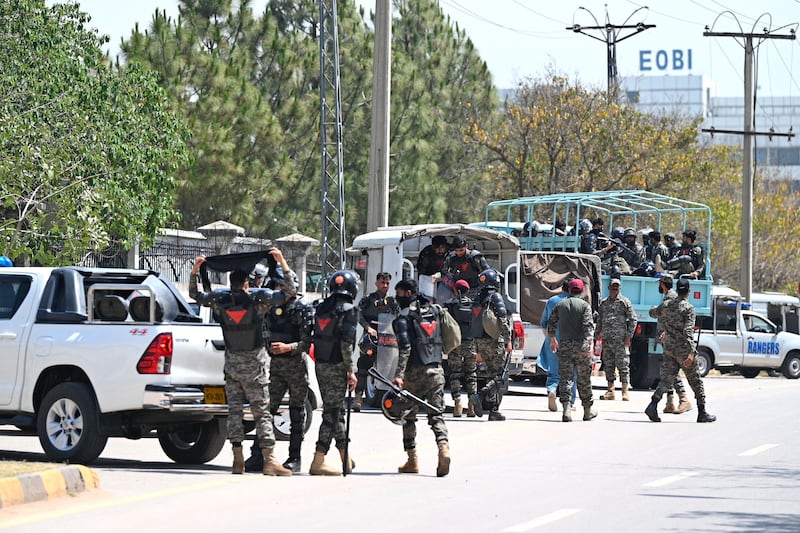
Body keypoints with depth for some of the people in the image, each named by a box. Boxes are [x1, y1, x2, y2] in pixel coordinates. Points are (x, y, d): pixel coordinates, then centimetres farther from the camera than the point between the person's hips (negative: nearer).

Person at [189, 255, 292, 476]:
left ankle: (238, 459, 2)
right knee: (262, 411, -2)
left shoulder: (220, 300, -4)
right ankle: (269, 460, -9)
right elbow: (290, 292, -7)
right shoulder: (258, 300, -11)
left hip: (231, 364, 3)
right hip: (254, 366, -3)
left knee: (234, 410, 8)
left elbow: (194, 294, 12)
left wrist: (195, 270, 13)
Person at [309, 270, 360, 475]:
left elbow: (315, 337, 12)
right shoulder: (348, 310, -12)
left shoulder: (321, 308, 9)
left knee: (335, 410, 16)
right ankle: (318, 462, -9)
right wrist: (351, 370, -14)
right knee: (332, 412, -5)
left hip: (320, 365, 7)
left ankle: (346, 459, 26)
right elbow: (346, 343, -18)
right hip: (337, 366, -7)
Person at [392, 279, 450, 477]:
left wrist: (399, 375, -20)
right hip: (436, 369, 5)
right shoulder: (434, 311, 13)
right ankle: (443, 447, -20)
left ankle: (412, 460, 8)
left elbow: (405, 347, -17)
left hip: (415, 371, -5)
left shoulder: (404, 316, -7)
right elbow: (442, 340, 18)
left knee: (408, 416, 8)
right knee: (436, 414, 4)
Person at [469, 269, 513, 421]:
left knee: (493, 375, 12)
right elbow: (503, 321, -18)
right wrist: (508, 340, -11)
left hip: (481, 343, 7)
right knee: (498, 376, -5)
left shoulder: (477, 299, 14)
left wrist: (477, 349, 21)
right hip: (494, 342, -7)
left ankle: (494, 410, 9)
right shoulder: (495, 297, -9)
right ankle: (480, 396, -26)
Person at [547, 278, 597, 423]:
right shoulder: (585, 305, -2)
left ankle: (566, 408, -18)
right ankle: (588, 410, 19)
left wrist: (552, 340, 30)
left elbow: (551, 324, 17)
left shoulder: (560, 305, 9)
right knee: (584, 379, 9)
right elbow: (588, 325, -13)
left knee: (565, 377, -2)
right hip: (581, 345, -2)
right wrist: (589, 343, -16)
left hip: (564, 345, 2)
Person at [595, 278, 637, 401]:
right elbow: (599, 322, 21)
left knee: (623, 365, -7)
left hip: (620, 340, -5)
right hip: (606, 339, 5)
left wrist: (629, 336, -8)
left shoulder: (625, 302, 1)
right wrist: (595, 337, 15)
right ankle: (610, 391, 11)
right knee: (608, 366, 6)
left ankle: (625, 391, -7)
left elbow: (633, 319, -1)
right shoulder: (603, 303, 16)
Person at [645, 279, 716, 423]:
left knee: (666, 380, 2)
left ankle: (653, 405, -21)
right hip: (683, 350, -5)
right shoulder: (688, 308, -13)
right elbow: (688, 331, -22)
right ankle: (702, 413, 14)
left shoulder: (667, 306, 5)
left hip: (669, 350, 5)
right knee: (696, 382, 9)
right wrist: (691, 353, -28)